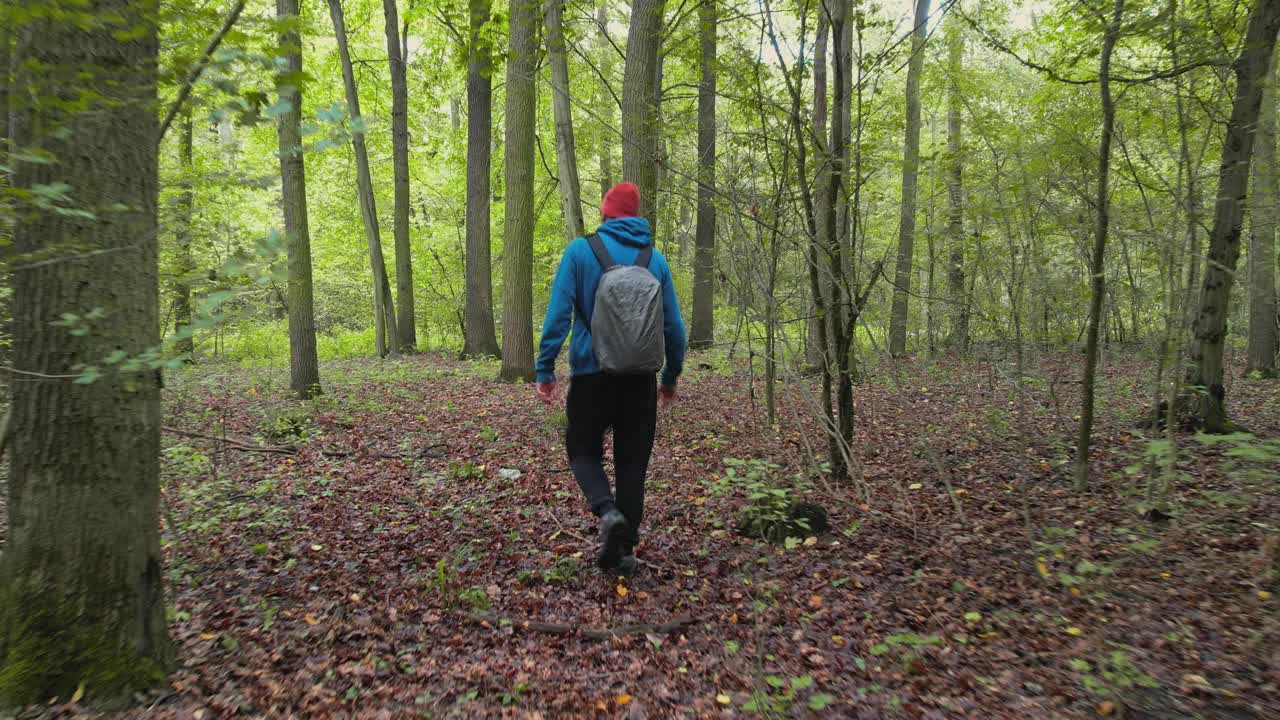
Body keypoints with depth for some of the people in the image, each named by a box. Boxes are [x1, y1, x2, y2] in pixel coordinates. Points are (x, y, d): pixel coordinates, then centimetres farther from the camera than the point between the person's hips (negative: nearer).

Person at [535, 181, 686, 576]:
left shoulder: (580, 250, -2)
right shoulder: (655, 258, 6)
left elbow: (558, 313, -9)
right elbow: (674, 325, 8)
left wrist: (545, 369, -3)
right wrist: (671, 376, 18)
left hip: (592, 373, -2)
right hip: (641, 378, 3)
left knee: (583, 449, 15)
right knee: (632, 461, 11)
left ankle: (608, 511, -11)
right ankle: (623, 550, 14)